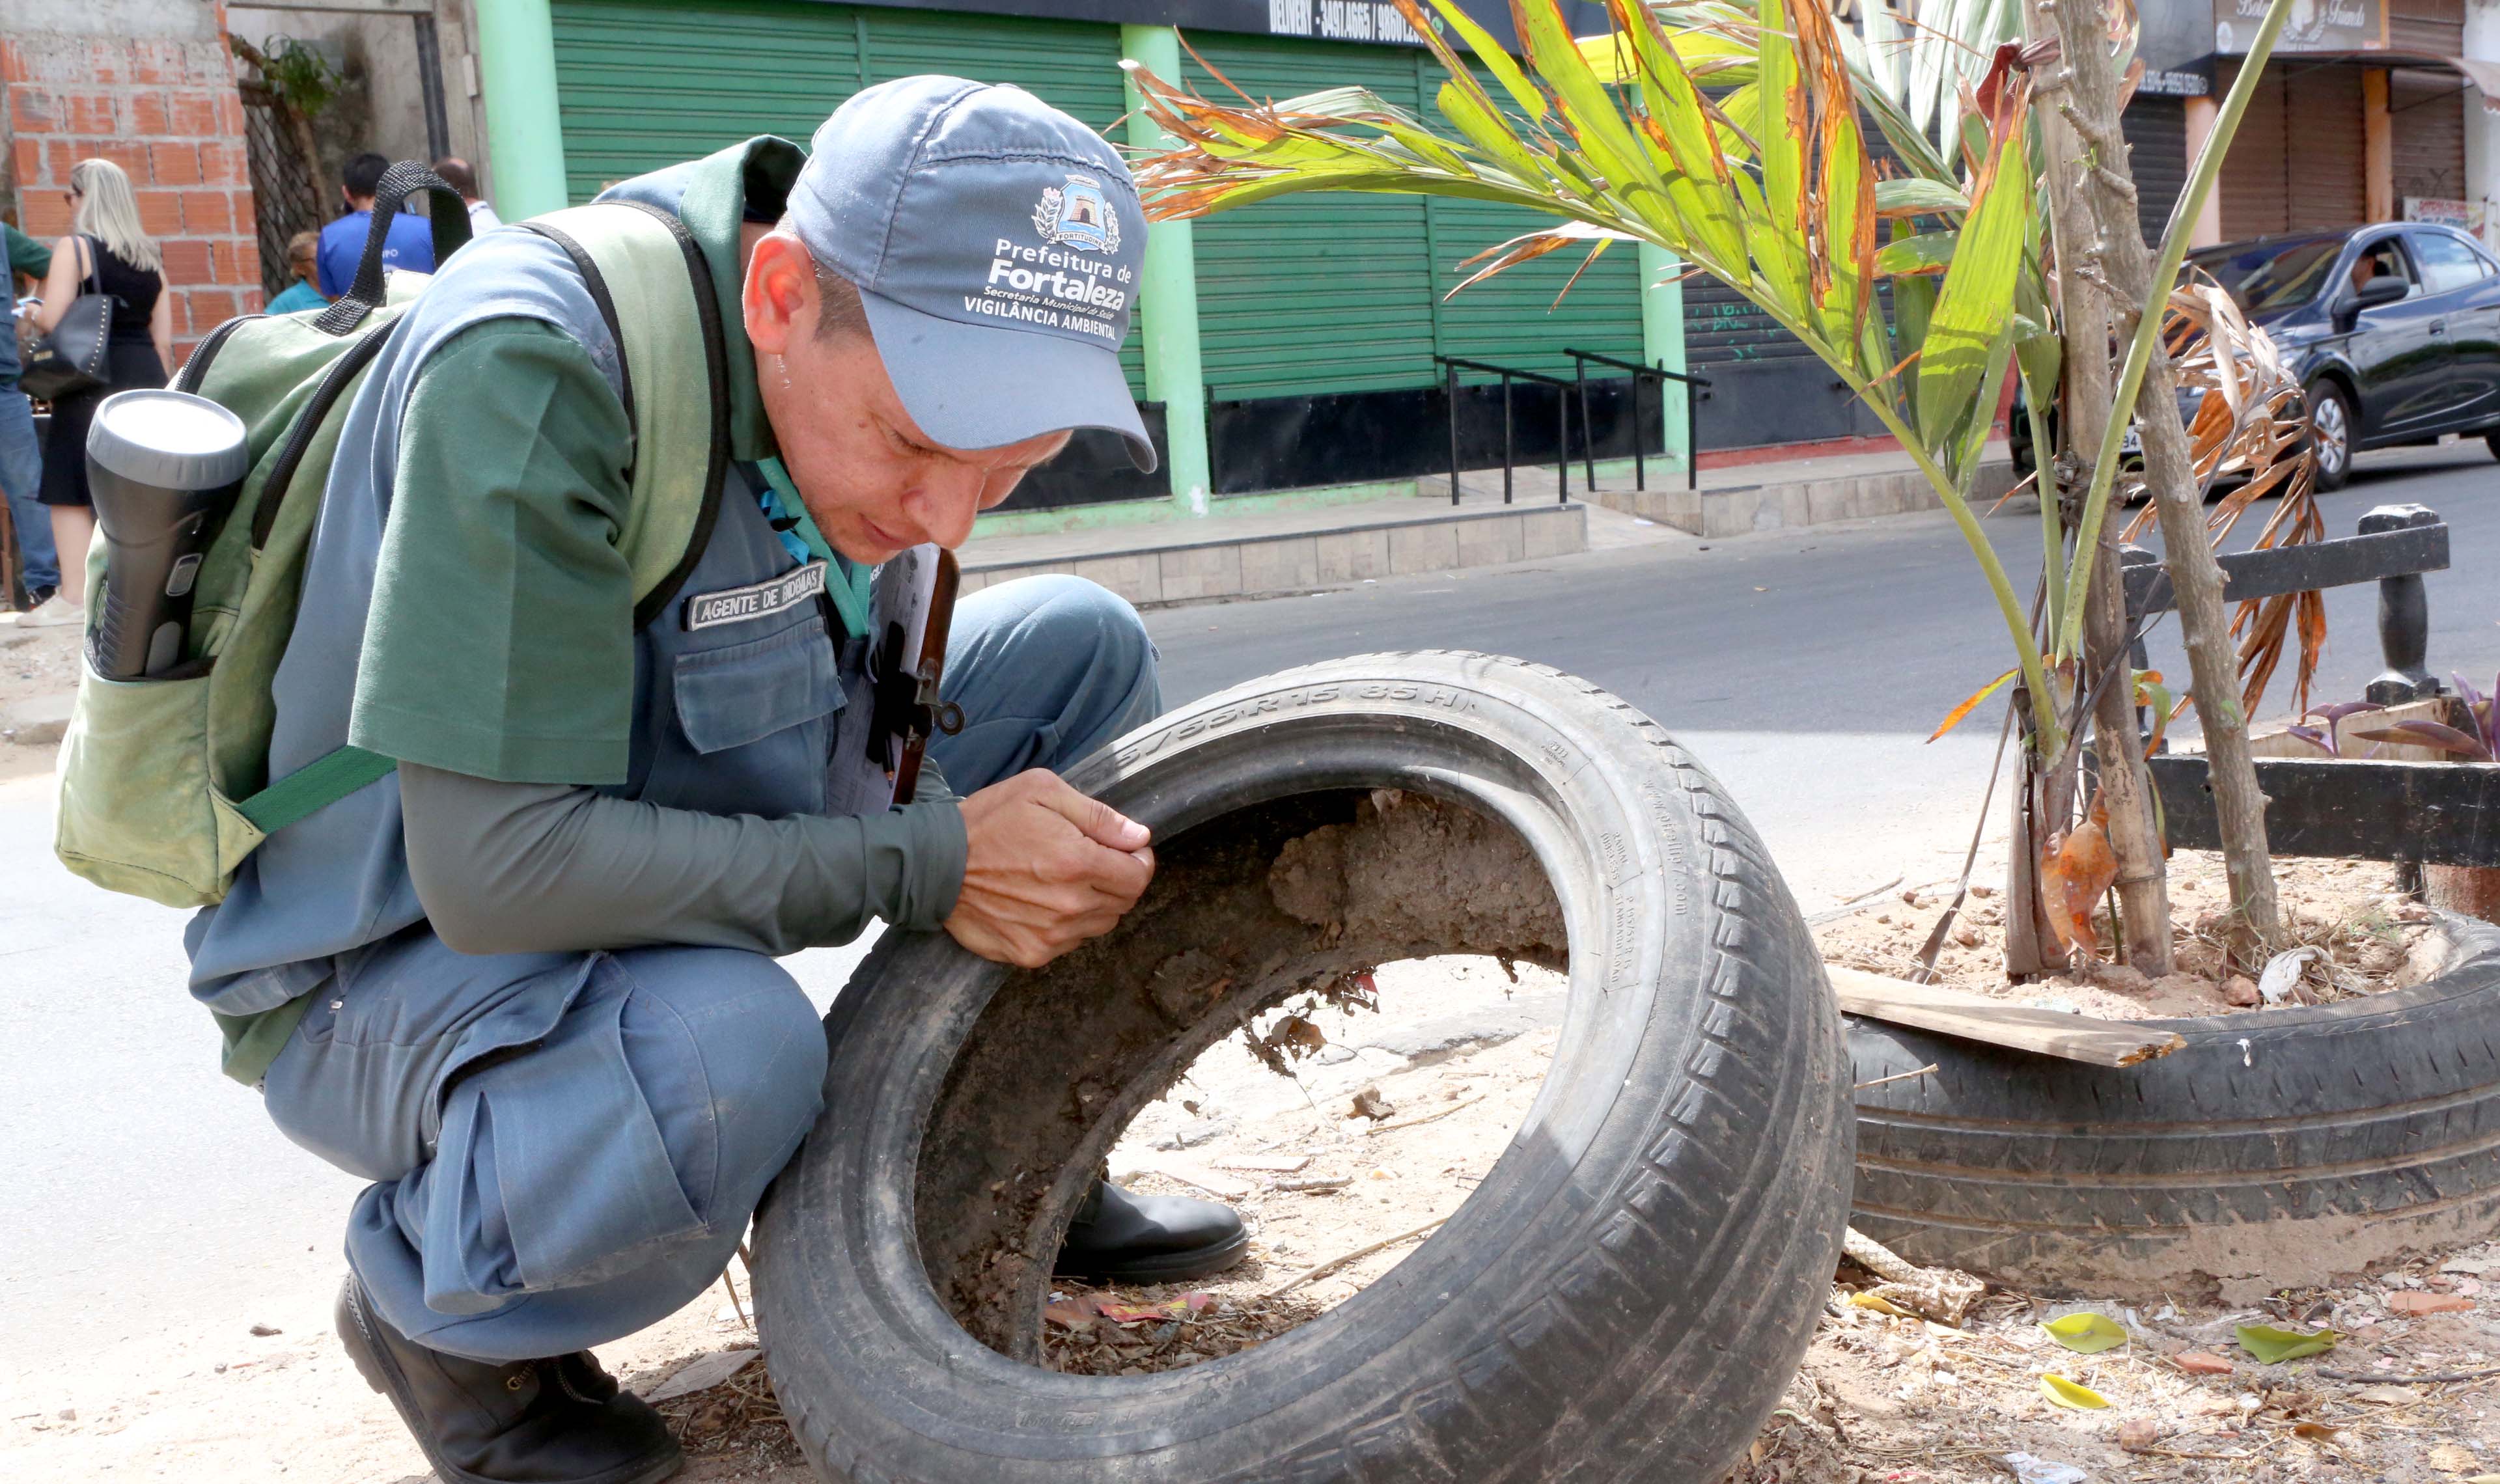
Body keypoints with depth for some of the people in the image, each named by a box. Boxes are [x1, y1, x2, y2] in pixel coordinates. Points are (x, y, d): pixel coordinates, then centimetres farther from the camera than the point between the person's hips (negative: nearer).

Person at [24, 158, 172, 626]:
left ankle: (73, 596, -5)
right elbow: (163, 339, 13)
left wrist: (29, 314, 8)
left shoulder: (74, 248, -5)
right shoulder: (150, 257, 14)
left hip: (94, 378, -6)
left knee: (70, 491, -1)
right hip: (146, 375, 6)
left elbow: (51, 320, -13)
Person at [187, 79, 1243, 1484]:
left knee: (1080, 644, -2)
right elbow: (498, 865, -34)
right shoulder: (527, 370, -31)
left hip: (674, 832, 7)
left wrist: (1177, 871, -12)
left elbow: (859, 685, 5)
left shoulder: (859, 364, -8)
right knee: (724, 1057, -39)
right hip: (402, 953, -7)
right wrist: (923, 863, -29)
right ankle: (432, 1307, -6)